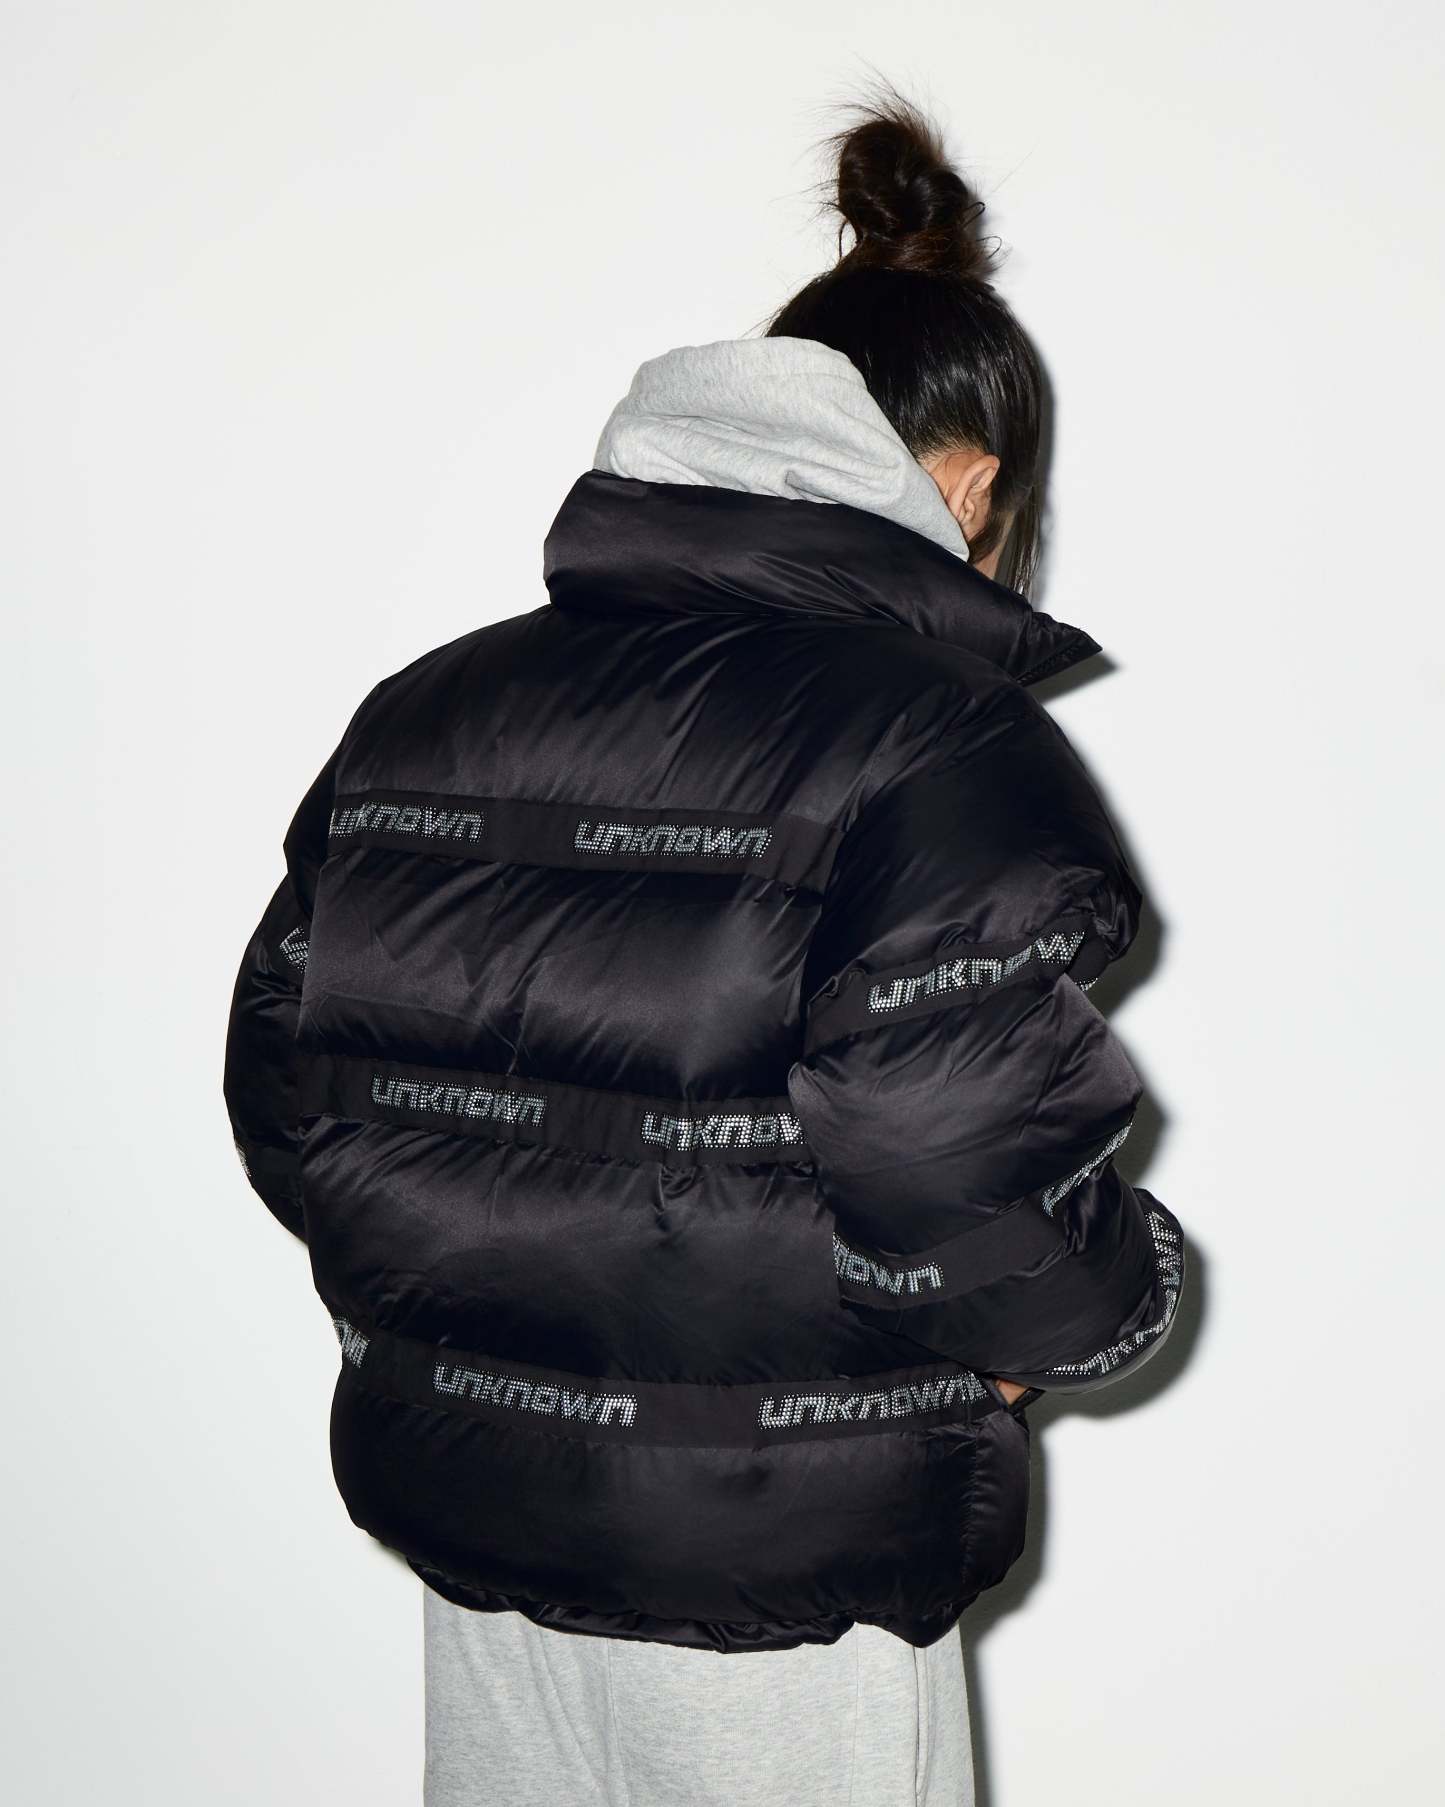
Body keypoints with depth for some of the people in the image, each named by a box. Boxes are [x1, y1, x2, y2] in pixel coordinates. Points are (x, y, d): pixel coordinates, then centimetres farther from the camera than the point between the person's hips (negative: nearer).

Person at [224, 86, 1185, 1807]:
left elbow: (288, 1088, 6)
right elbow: (977, 1188, -23)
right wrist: (1116, 1295, -3)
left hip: (459, 1515, 6)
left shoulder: (422, 709, 3)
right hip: (774, 1583, -5)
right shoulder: (947, 753, -17)